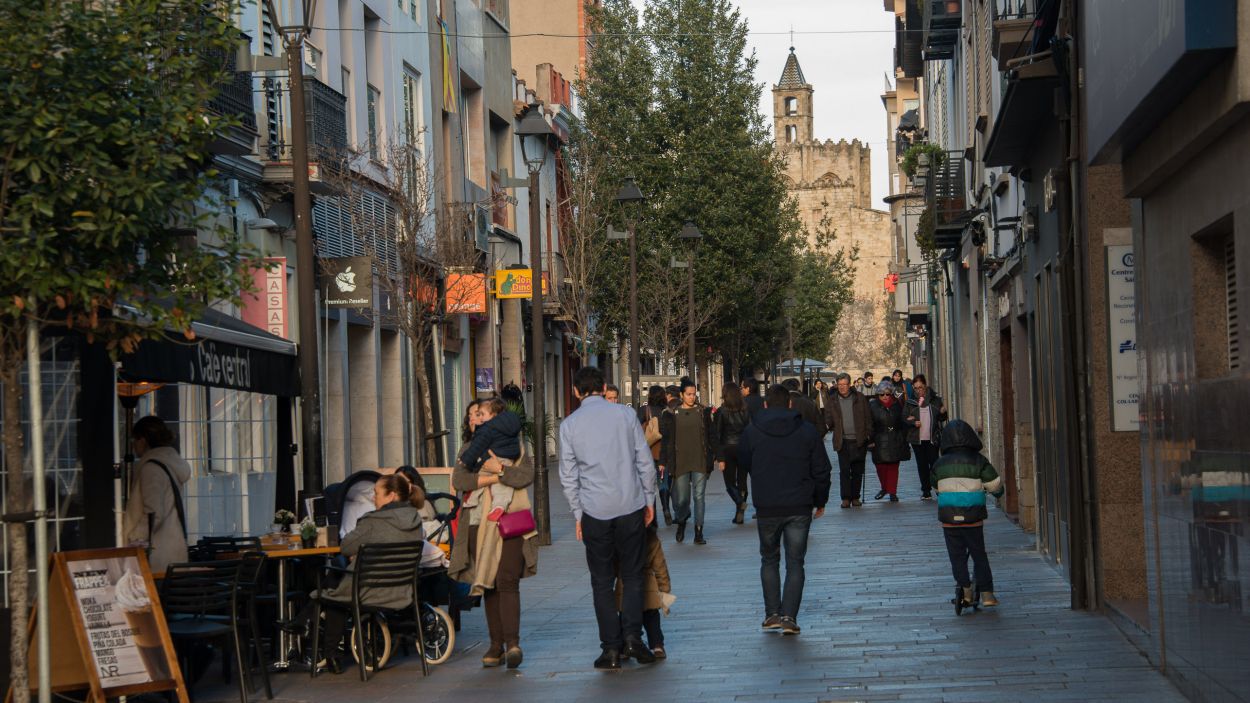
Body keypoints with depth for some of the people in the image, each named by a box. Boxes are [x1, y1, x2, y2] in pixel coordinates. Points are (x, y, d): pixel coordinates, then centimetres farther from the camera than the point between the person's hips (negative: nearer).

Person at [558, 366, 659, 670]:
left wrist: (578, 514, 10)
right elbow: (645, 462, 3)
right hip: (631, 507, 0)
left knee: (602, 582, 7)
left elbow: (568, 476, 2)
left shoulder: (569, 425, 0)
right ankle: (632, 636, -5)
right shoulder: (625, 415, 1)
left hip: (595, 511, 0)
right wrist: (650, 499, 13)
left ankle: (612, 648, 4)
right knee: (632, 575, 10)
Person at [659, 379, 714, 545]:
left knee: (699, 496, -3)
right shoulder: (673, 414, 3)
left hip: (699, 462, 0)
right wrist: (663, 462, 1)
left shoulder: (702, 412, 6)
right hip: (680, 461, 0)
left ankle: (698, 532, 2)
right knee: (681, 498, 2)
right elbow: (667, 438, 4)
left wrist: (710, 459, 3)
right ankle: (681, 521, 31)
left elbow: (710, 436, 7)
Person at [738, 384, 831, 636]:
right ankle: (789, 616, -4)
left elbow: (745, 464, 11)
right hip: (800, 506, 0)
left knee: (769, 559, 16)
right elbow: (821, 470, 2)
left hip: (766, 508, 0)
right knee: (795, 562, 6)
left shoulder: (752, 431, -1)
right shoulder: (807, 431, -1)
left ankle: (772, 614, 10)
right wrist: (820, 501, 14)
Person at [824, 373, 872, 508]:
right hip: (842, 441, 0)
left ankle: (855, 497, 15)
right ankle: (846, 498, -1)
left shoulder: (859, 398, 5)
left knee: (857, 471, 6)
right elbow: (828, 418, 5)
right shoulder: (832, 400, 6)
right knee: (844, 471, -5)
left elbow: (867, 418, 7)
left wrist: (868, 434, 0)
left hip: (859, 440, 0)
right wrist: (828, 426, -17)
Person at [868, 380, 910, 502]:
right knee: (881, 466, -2)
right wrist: (870, 440, -9)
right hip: (879, 441, -1)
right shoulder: (872, 405, -2)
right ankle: (884, 488, 23)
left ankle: (892, 492, 8)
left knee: (893, 467, 2)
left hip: (895, 441, 1)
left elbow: (903, 422, 10)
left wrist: (904, 439, 6)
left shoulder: (897, 404, 6)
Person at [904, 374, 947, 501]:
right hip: (917, 438, 1)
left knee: (934, 463, -6)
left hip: (932, 438, -1)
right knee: (922, 465, 6)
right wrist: (913, 422, -11)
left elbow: (942, 419, 10)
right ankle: (926, 491, 12)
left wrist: (942, 413, -12)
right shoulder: (911, 401, 6)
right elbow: (904, 419, 7)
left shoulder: (935, 399, 5)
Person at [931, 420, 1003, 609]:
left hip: (948, 517, 1)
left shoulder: (939, 464, 5)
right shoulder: (978, 460, -2)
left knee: (957, 556, 11)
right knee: (979, 555, 10)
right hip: (973, 516, -1)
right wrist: (998, 492, 25)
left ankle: (965, 590, 5)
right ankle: (986, 593, 8)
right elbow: (995, 485, 2)